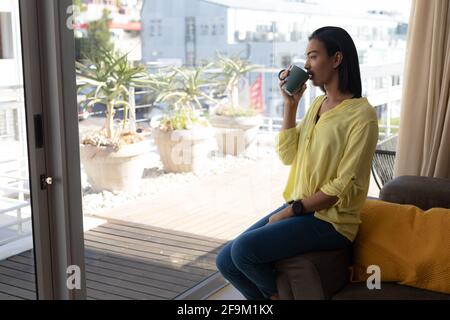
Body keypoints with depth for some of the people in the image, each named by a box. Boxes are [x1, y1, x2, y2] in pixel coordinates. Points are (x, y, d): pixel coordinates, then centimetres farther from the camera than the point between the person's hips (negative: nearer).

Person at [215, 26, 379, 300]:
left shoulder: (361, 114, -15)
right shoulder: (317, 104, 11)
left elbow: (344, 187, -18)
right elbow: (287, 155, 6)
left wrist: (291, 210, -14)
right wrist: (291, 104, -1)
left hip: (330, 221, -8)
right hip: (300, 209, 8)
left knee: (243, 249, -25)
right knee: (226, 261, -2)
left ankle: (279, 295, 4)